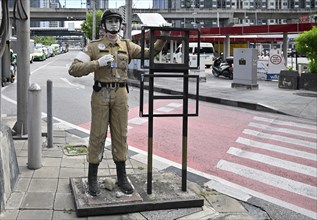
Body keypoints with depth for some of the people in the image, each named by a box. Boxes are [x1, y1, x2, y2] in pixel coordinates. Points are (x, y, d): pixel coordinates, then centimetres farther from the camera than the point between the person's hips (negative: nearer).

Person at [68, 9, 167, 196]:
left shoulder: (127, 46, 9)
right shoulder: (94, 46, -1)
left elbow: (150, 53, 0)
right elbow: (74, 69, -8)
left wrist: (163, 38, -17)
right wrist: (97, 63, -20)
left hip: (121, 95, 3)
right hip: (100, 95, -2)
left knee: (120, 135, 7)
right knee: (97, 136, 2)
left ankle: (122, 177, 18)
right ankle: (93, 179, 13)